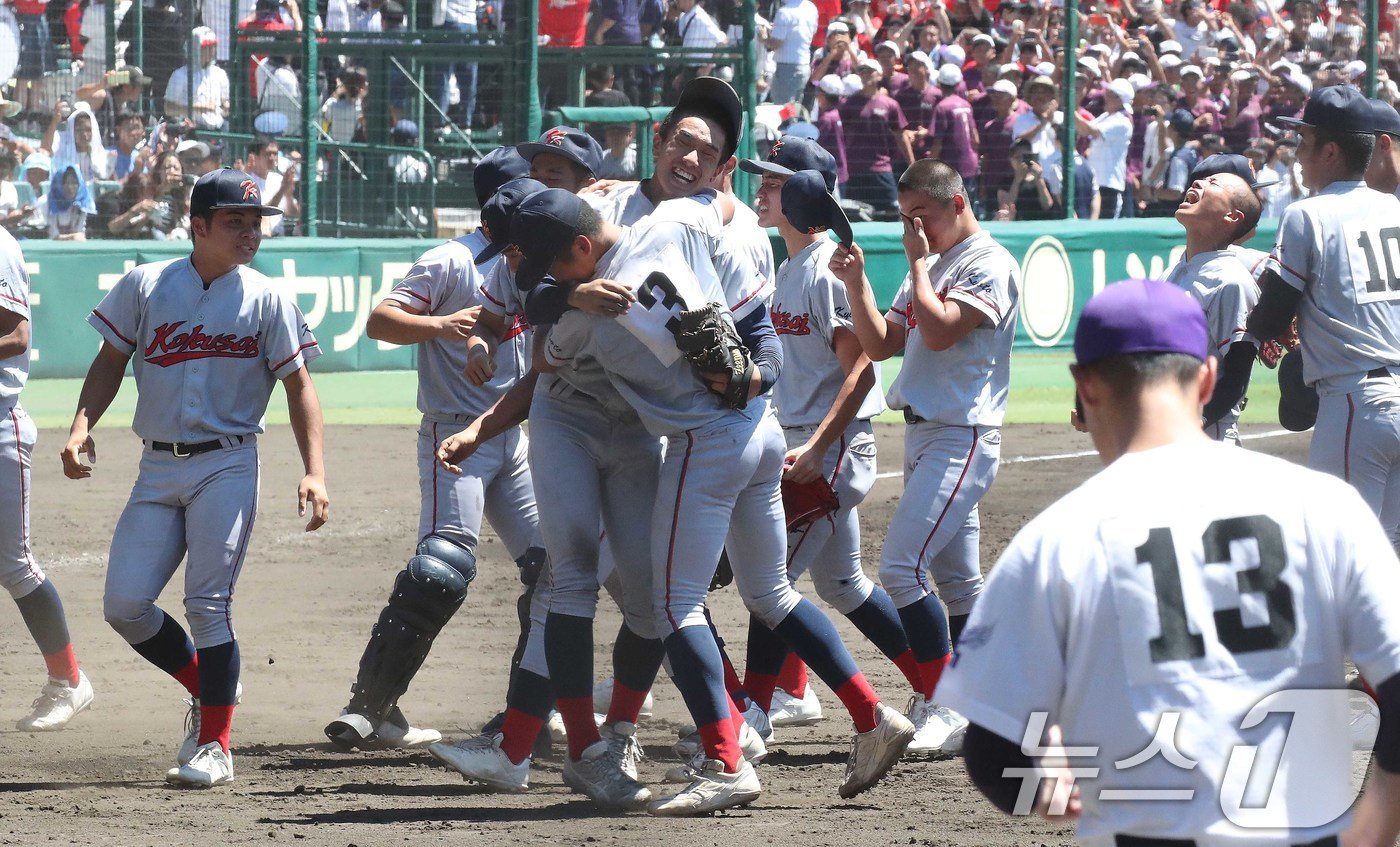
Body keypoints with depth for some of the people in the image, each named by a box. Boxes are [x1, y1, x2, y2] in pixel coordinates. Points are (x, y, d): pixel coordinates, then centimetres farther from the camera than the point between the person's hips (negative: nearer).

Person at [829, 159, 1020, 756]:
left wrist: (918, 261, -11)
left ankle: (944, 708, -16)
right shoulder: (929, 267, 18)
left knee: (902, 566, -18)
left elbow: (938, 330, -22)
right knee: (956, 580, 10)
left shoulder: (988, 264, -10)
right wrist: (855, 282, 4)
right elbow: (880, 344, 17)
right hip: (922, 433, 10)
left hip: (963, 435, -10)